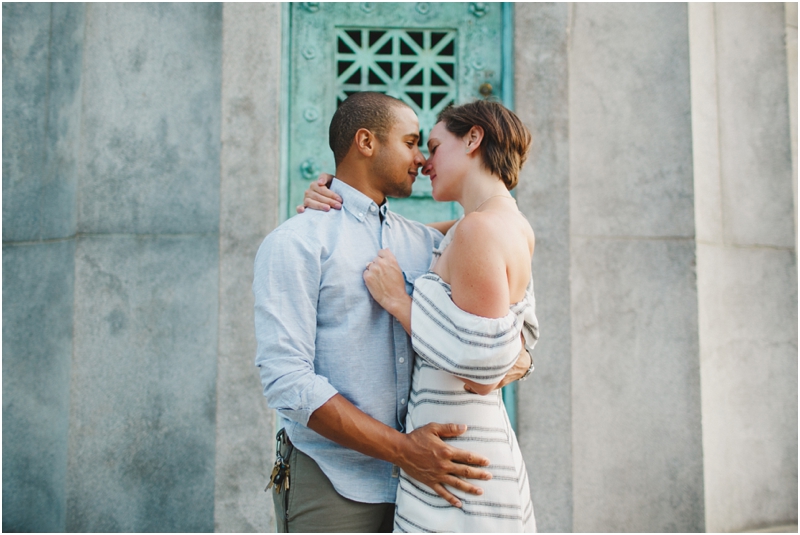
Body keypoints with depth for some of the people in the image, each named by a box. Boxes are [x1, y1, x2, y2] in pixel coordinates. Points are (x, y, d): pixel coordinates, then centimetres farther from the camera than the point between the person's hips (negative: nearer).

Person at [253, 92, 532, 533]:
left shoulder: (426, 244, 9)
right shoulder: (294, 243, -8)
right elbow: (286, 379, -16)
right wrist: (401, 449, -20)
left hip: (417, 479, 5)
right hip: (330, 484, -5)